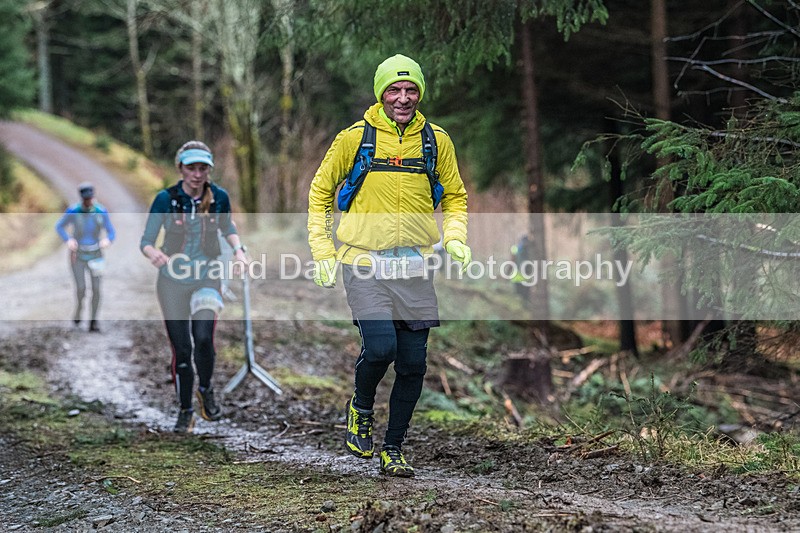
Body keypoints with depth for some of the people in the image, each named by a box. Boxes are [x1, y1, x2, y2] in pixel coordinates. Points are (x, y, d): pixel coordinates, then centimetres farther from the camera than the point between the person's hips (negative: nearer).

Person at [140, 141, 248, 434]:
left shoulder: (219, 197, -5)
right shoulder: (165, 199, -11)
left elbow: (228, 228, 16)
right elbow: (145, 241, -6)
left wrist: (238, 249, -4)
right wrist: (153, 253, -28)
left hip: (207, 279, 0)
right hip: (172, 281, 0)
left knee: (203, 339, -20)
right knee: (181, 349, -1)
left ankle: (205, 390, 9)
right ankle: (185, 411, 17)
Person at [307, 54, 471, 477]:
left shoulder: (436, 141, 5)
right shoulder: (354, 138, -3)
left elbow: (454, 196, 19)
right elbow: (320, 191, 8)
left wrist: (454, 237, 0)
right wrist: (323, 252, 1)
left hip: (414, 267, 3)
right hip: (364, 264, -3)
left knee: (412, 364, 2)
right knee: (380, 348, -19)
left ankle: (393, 449, 18)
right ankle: (361, 408, 12)